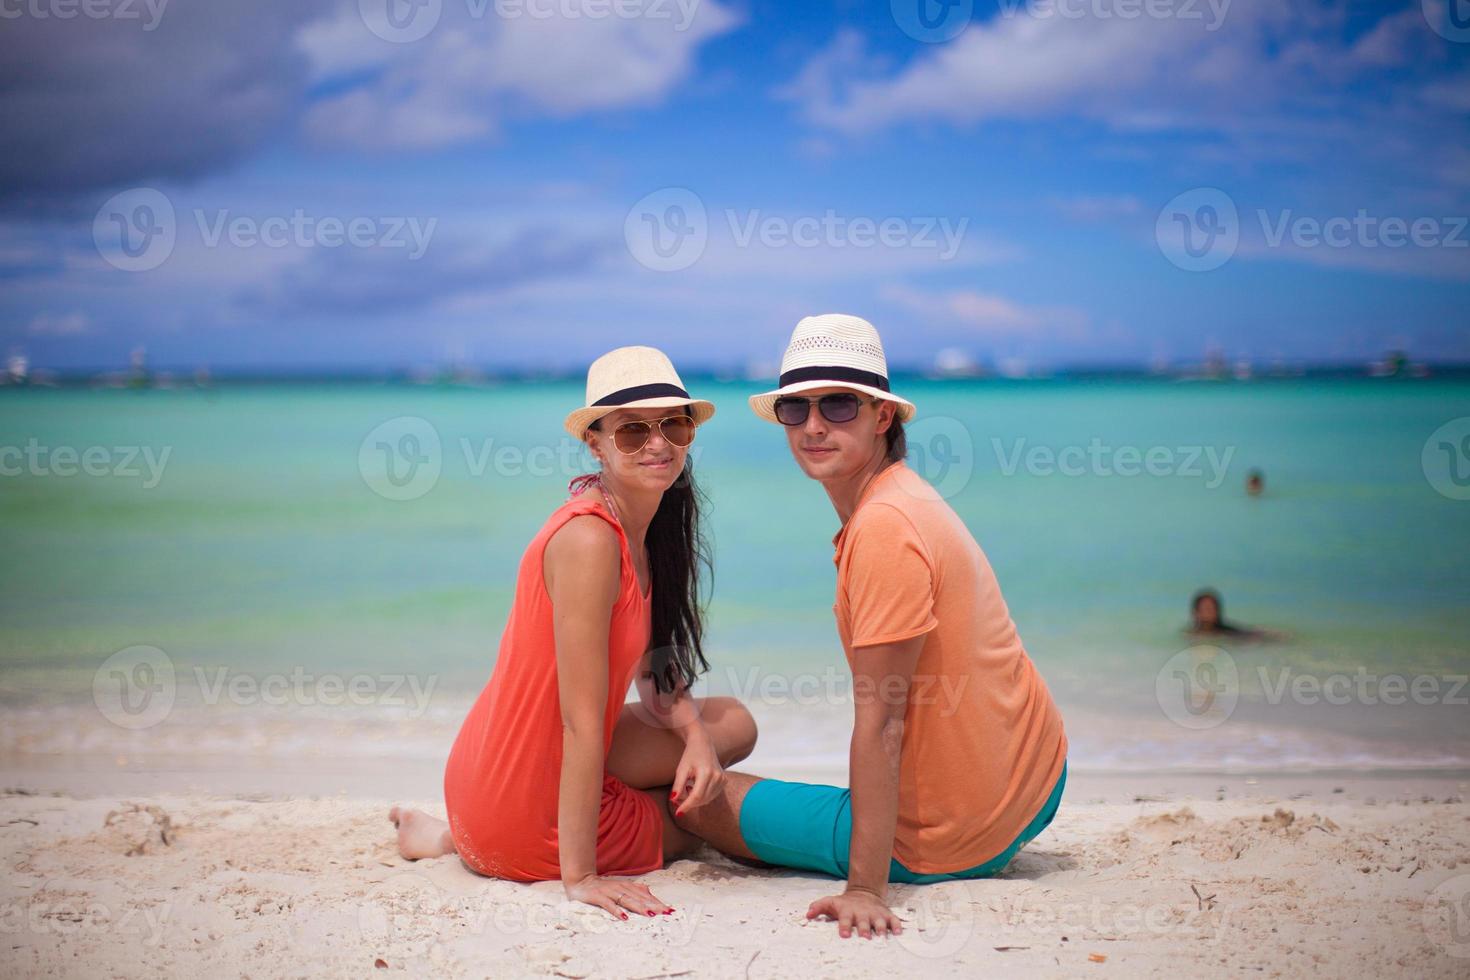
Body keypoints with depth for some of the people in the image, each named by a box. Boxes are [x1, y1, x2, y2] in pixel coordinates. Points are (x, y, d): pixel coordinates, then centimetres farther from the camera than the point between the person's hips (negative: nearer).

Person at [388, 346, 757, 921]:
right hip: (525, 817, -8)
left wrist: (696, 737, -12)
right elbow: (582, 723, -27)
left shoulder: (643, 529, 4)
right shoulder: (590, 539, -26)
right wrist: (579, 876, -25)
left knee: (732, 724, 17)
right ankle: (453, 839, 11)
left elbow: (657, 677, 9)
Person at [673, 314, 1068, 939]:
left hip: (945, 839, -10)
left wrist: (866, 888, -26)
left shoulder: (884, 528, -23)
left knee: (700, 795, 2)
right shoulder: (907, 499, 7)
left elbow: (880, 722, -26)